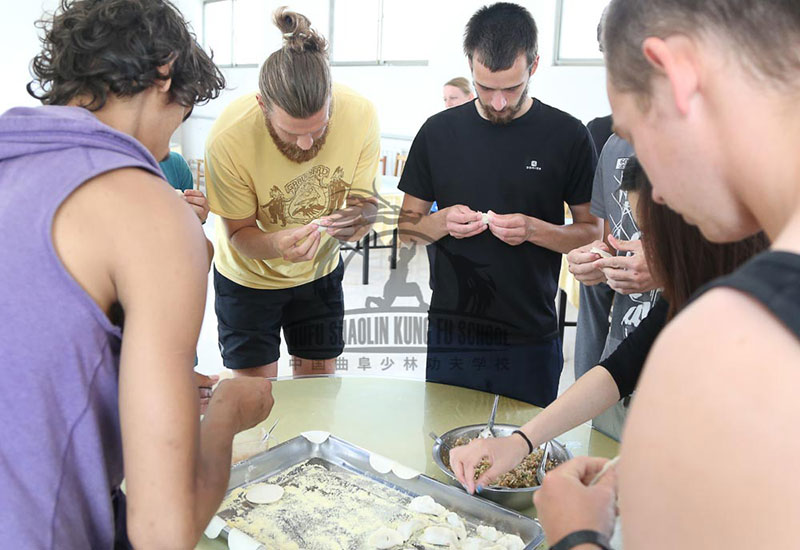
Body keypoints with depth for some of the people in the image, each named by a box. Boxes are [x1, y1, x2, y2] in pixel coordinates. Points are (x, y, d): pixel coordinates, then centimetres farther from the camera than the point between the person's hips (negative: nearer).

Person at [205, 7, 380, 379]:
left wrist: (358, 219, -36)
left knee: (319, 384, 13)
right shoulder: (228, 138, -31)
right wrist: (277, 245, -42)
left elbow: (365, 199, -11)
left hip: (320, 271, 3)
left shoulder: (360, 115, -25)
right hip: (248, 277, -2)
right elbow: (239, 232, -19)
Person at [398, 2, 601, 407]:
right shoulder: (439, 132, 2)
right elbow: (408, 225, 8)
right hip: (451, 336, 2)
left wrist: (533, 229, -17)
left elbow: (592, 231, 1)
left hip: (531, 342, -1)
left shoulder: (567, 135, -3)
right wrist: (444, 222, -13)